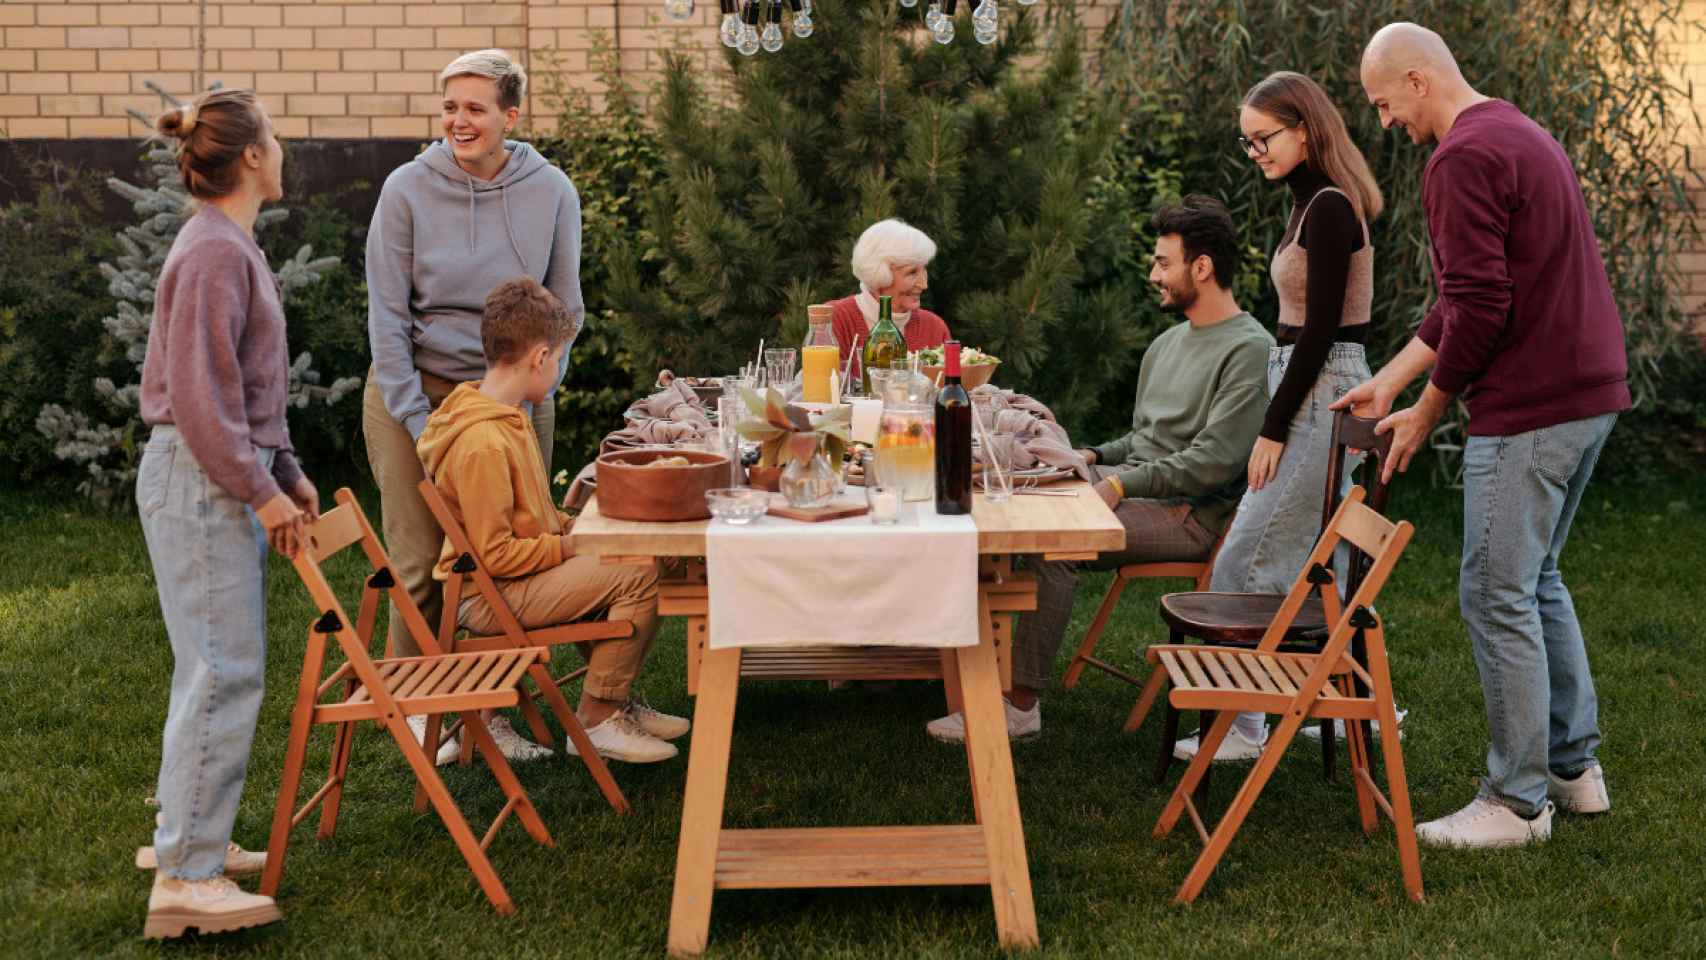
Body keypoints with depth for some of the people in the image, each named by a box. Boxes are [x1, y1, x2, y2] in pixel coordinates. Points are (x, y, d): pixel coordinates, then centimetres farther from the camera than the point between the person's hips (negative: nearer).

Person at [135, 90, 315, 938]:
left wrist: (287, 472, 20)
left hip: (224, 478, 10)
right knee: (224, 672, -9)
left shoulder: (229, 246, 15)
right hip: (200, 480, -10)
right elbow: (198, 394, -21)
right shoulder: (214, 254, -17)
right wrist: (260, 490, -17)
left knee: (214, 669, 15)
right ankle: (186, 878, -5)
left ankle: (184, 837, 25)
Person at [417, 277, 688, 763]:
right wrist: (570, 546, -15)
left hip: (514, 579, 11)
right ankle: (596, 720, -7)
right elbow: (495, 554, -24)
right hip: (490, 595, -11)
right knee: (637, 575, -18)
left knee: (635, 557, 15)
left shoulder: (505, 418, 10)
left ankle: (617, 700, 19)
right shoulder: (482, 443, -24)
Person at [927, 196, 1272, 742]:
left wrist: (1122, 484, -19)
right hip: (1133, 487, 9)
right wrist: (1094, 458, 7)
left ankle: (1021, 707, -26)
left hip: (1191, 513, -9)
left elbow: (1214, 461, -18)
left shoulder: (1250, 350, -9)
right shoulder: (1168, 343, 21)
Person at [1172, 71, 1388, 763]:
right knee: (1311, 564, 14)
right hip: (1314, 391, 10)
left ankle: (1240, 726, 0)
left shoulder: (1328, 210, -16)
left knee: (1248, 565, -7)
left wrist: (1273, 430, -17)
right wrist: (1277, 421, 18)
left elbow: (1319, 330, -19)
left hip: (1319, 394, -10)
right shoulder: (1316, 203, 15)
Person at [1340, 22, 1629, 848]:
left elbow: (1480, 309, -20)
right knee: (1536, 580, 20)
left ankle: (1518, 801, 5)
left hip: (1528, 408, -10)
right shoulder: (1523, 136, 18)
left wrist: (1428, 413, -7)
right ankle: (1575, 766, 27)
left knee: (1498, 596, -2)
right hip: (1592, 390, 10)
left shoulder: (1464, 160, -15)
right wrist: (1390, 379, 19)